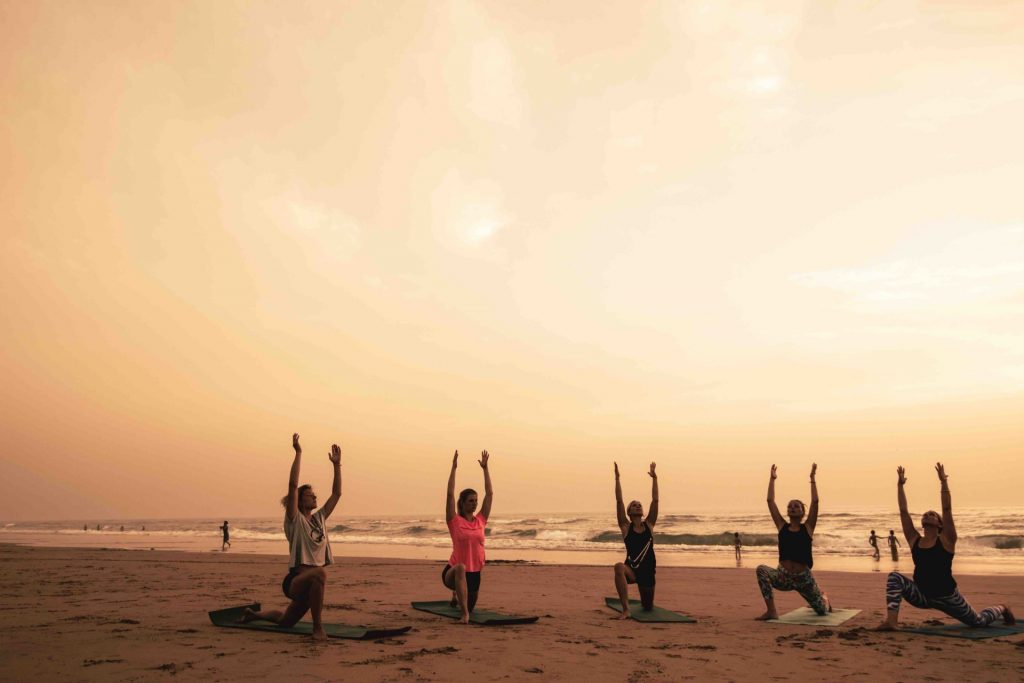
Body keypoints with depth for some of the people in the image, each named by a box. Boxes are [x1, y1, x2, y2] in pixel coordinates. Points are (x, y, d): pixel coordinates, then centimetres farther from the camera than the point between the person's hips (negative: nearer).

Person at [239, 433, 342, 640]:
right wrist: (298, 453, -21)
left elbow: (336, 493, 11)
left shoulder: (319, 518, 10)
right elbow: (293, 485, -19)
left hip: (310, 584, 7)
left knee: (285, 622, 25)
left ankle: (254, 614, 53)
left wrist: (336, 465, 6)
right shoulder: (295, 520, -8)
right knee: (319, 573, -41)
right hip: (295, 580, -7)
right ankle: (317, 627, -31)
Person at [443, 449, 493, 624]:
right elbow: (450, 494, -16)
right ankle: (464, 613, -39)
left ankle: (456, 595, 59)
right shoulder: (455, 521, -8)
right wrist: (454, 467, -19)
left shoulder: (480, 521, 2)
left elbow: (489, 494, 2)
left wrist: (485, 468, 1)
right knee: (461, 568, -41)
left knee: (470, 606, 23)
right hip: (453, 572, -5)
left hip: (474, 573, 5)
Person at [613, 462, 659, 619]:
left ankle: (644, 601, 57)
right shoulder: (626, 526, -2)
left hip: (647, 571, 3)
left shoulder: (649, 525, 4)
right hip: (631, 570, -3)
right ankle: (626, 609, -33)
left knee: (648, 607, 15)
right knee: (619, 567, -39)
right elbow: (619, 501, -10)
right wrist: (617, 478, -14)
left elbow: (655, 501, -1)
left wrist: (654, 478, -5)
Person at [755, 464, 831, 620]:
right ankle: (772, 611, -22)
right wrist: (772, 479, 2)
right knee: (762, 570, -29)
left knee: (822, 610, 14)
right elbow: (770, 501, 0)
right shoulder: (782, 527, 3)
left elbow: (815, 502, -12)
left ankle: (824, 599, 54)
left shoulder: (807, 528, -3)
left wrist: (812, 478, -12)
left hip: (803, 578, -1)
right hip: (783, 577, 1)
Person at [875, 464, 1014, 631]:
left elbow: (947, 509, -21)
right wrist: (900, 484, -6)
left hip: (946, 596, -2)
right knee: (895, 577, -25)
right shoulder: (914, 540, 0)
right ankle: (891, 621, -30)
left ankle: (1001, 609, 52)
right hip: (922, 596, 2)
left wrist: (943, 481, -27)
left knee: (978, 621, 18)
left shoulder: (946, 540, -10)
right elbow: (903, 511, -4)